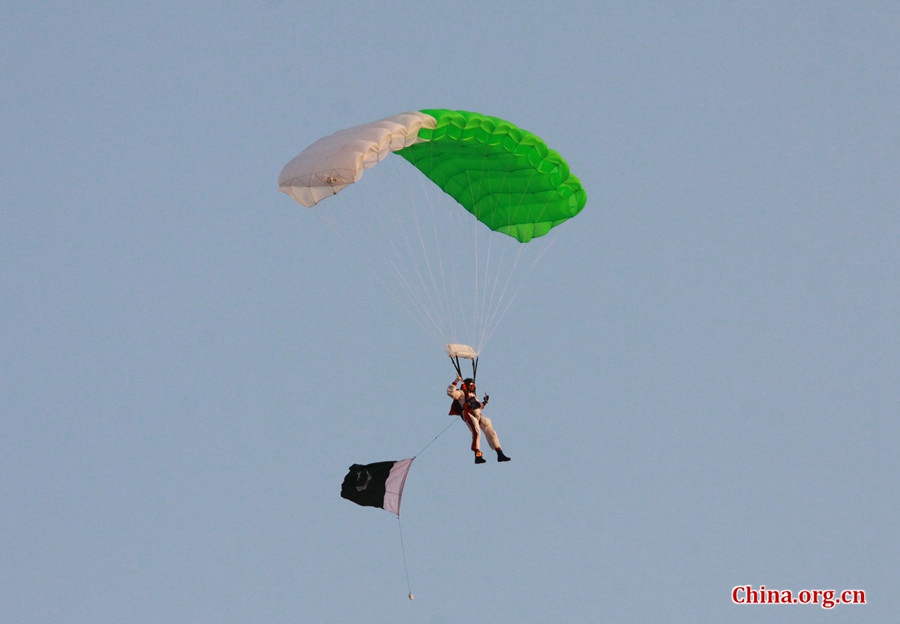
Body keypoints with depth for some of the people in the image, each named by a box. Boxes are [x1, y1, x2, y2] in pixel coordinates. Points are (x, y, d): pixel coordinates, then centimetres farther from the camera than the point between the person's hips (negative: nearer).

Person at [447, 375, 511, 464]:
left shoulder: (473, 395, 31)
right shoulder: (461, 393, 8)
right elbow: (450, 392, -10)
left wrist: (484, 402, 22)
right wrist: (455, 382, -13)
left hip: (478, 415, 8)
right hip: (469, 415, -8)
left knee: (491, 432, 3)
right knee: (477, 432, -26)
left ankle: (500, 454, 5)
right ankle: (478, 456, -30)